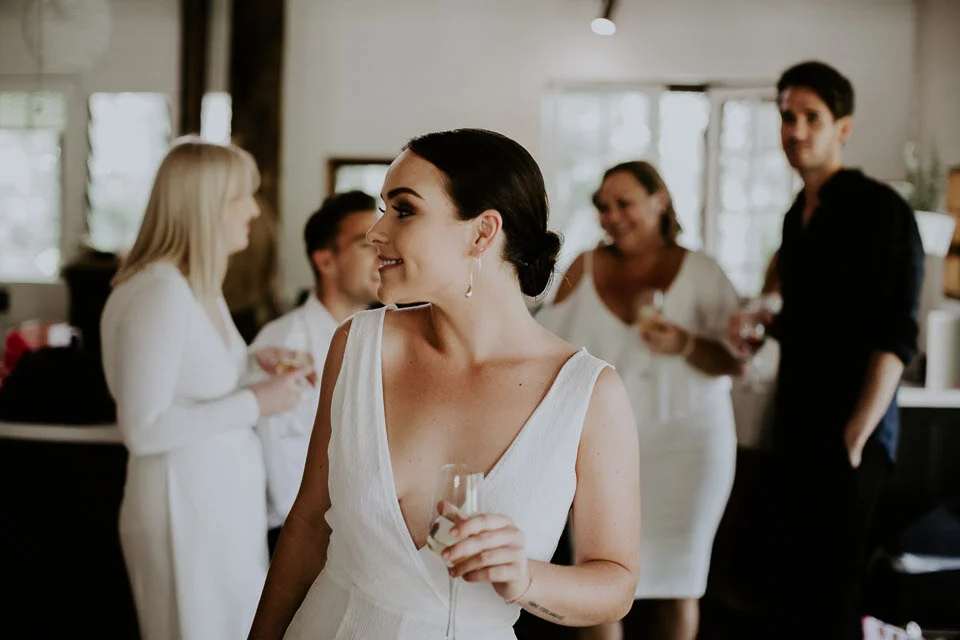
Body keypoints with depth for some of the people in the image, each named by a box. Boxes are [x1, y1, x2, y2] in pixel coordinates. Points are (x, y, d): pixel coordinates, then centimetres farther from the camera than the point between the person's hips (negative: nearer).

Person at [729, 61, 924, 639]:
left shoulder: (880, 210, -9)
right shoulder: (798, 215, 15)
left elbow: (895, 337, -15)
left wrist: (857, 434, -18)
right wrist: (765, 326, 6)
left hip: (848, 436, -8)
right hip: (799, 428, 8)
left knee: (827, 591, -8)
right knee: (797, 581, 10)